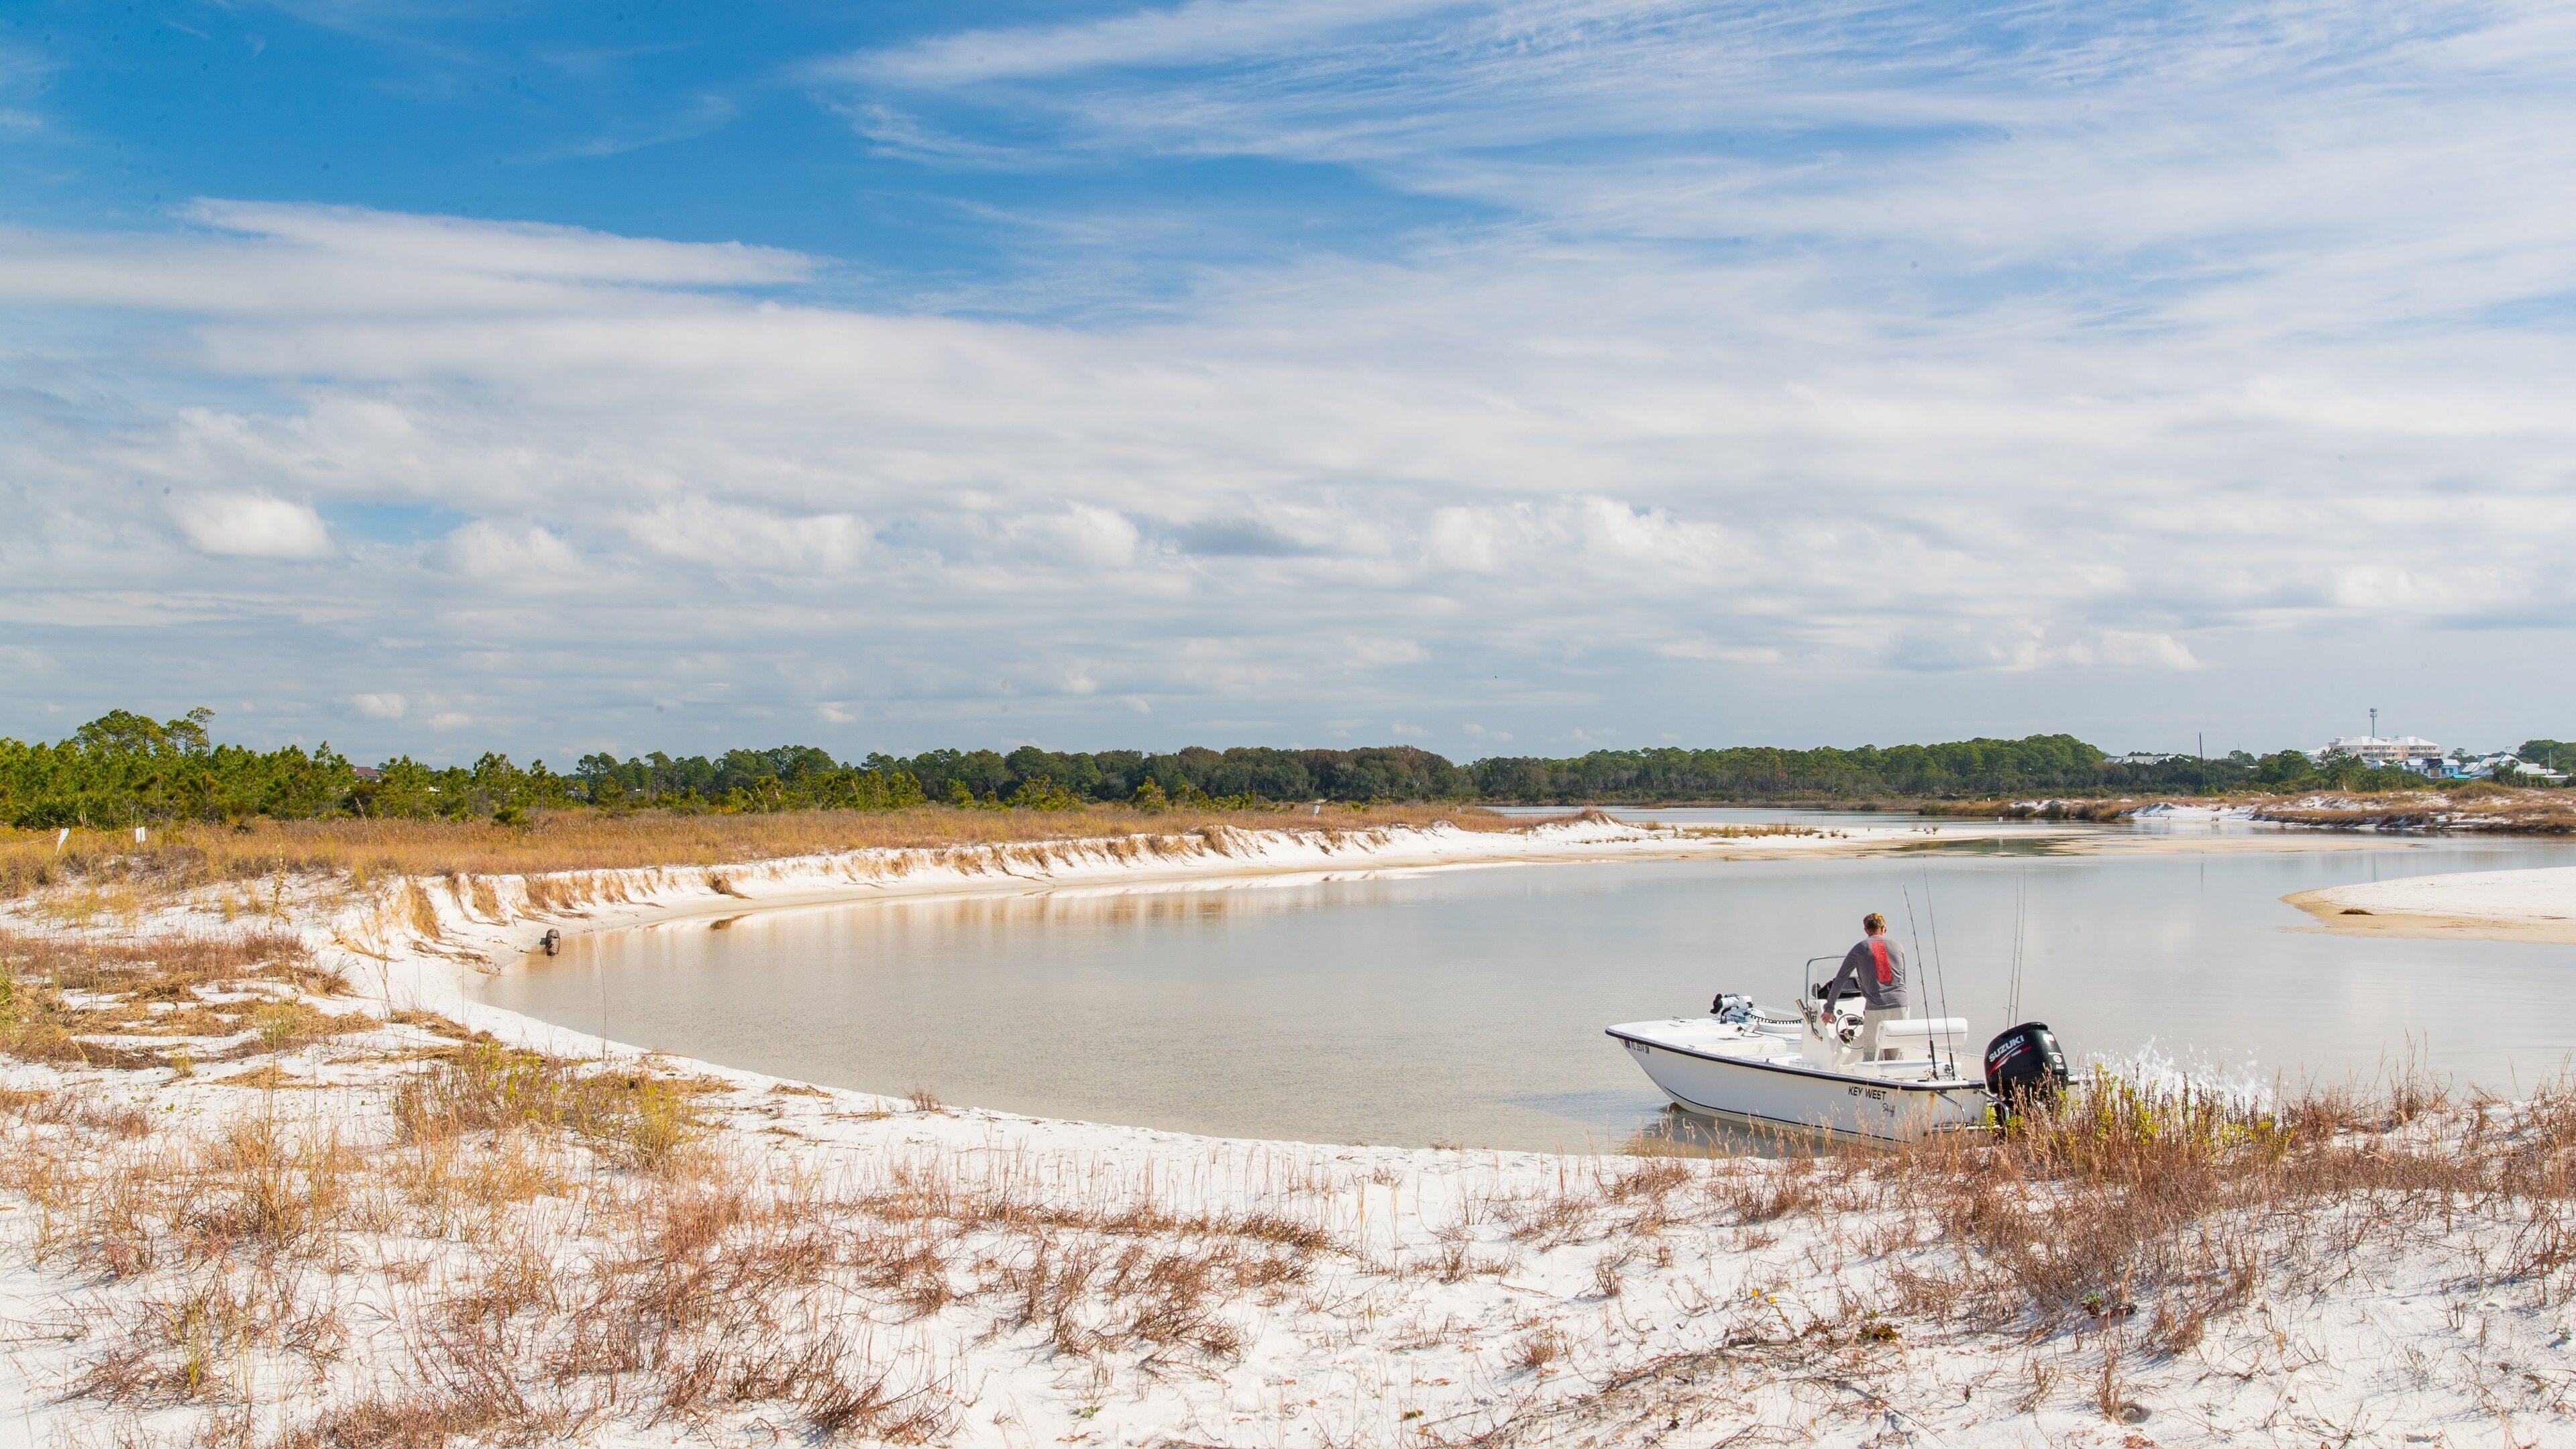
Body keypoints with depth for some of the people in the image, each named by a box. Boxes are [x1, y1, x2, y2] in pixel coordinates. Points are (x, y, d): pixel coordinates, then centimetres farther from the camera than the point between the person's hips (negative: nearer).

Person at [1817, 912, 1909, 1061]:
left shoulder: (1859, 949, 5)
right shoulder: (1896, 946, 12)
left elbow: (1840, 980, 5)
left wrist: (1829, 1008, 11)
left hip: (1876, 1009, -3)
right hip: (1900, 1004, 3)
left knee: (1871, 1054, 2)